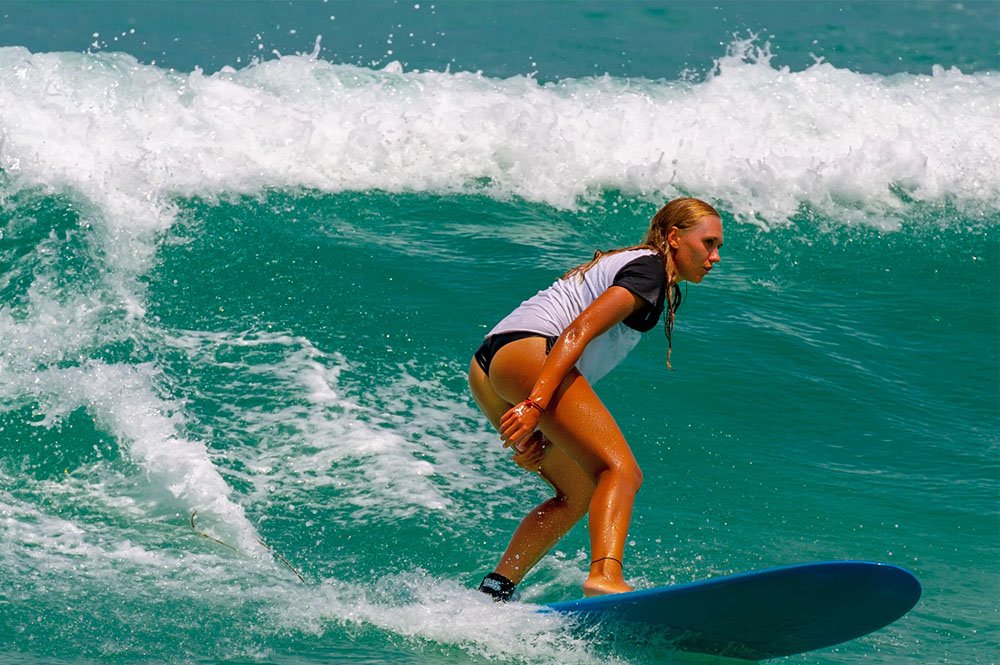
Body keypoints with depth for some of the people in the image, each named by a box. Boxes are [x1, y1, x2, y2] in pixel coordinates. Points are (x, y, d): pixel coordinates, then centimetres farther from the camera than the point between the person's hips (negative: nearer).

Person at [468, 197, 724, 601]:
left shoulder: (621, 265, 30)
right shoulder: (650, 268, 1)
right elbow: (578, 332, -14)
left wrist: (539, 432, 13)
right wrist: (535, 405, -25)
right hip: (525, 355, -10)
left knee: (581, 492, 15)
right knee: (621, 470, -17)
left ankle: (495, 590, 10)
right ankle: (605, 577, -39)